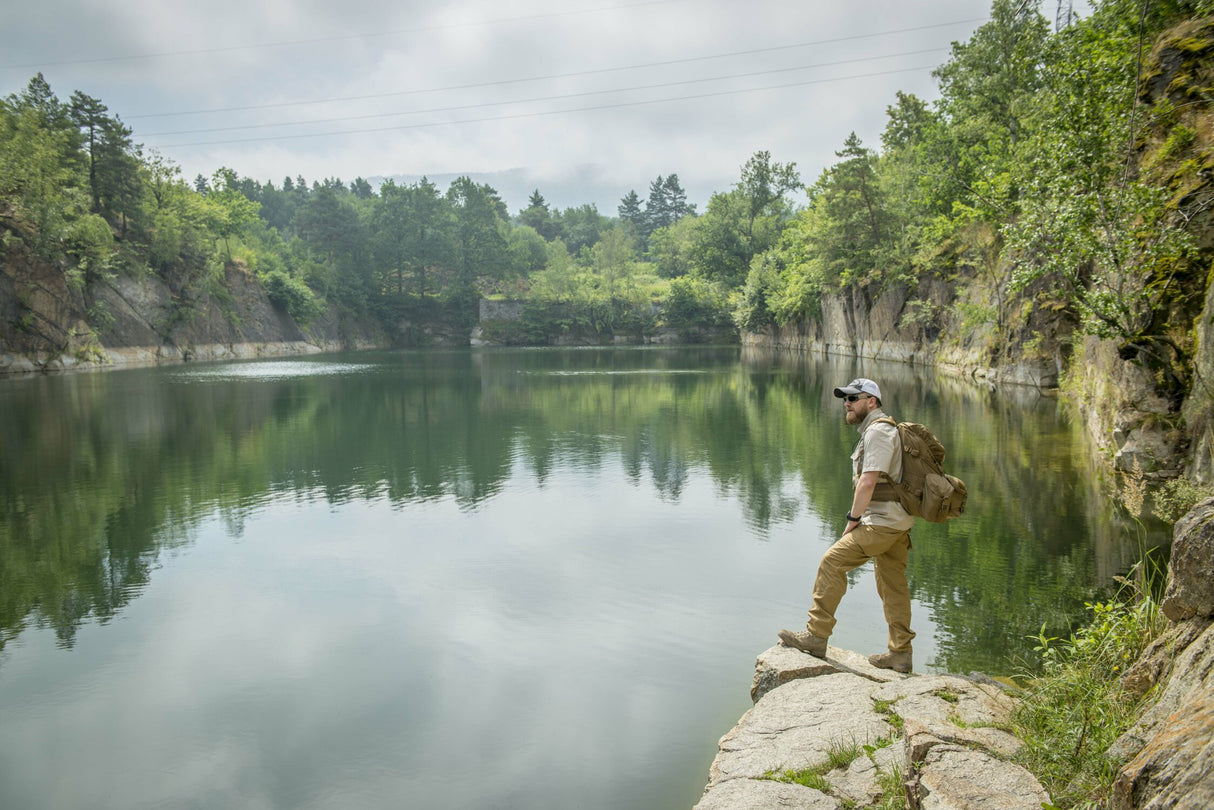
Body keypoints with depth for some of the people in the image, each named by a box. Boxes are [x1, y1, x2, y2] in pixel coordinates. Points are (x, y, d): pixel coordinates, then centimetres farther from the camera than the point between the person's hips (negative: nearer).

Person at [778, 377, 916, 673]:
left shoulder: (877, 430, -14)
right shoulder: (882, 429, 19)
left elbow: (868, 482, -20)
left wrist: (853, 519, -13)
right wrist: (860, 518, 15)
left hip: (883, 522, -10)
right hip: (897, 523, 10)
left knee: (833, 562, -10)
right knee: (893, 586, 12)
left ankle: (816, 635, -6)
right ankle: (900, 654, 18)